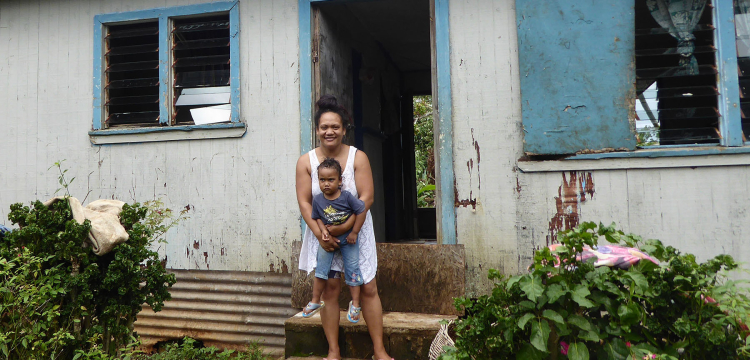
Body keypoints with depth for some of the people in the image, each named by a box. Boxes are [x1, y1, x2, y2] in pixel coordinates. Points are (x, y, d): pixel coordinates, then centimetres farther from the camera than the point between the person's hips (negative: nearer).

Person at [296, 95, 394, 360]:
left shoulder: (358, 157, -5)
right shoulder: (306, 161, -2)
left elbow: (366, 197, -11)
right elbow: (304, 202, -5)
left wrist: (345, 227, -21)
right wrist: (320, 234, -16)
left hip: (356, 230, 0)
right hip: (322, 233, 1)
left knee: (368, 288, 2)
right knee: (330, 288, 3)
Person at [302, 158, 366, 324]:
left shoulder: (346, 196, -22)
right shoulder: (318, 200, -12)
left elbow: (361, 211, -17)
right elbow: (317, 218, 1)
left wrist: (354, 233, -14)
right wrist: (323, 231, -17)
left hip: (348, 239, -2)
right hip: (328, 239, 3)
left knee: (352, 271, 4)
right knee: (321, 270, 8)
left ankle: (355, 304, 20)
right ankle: (315, 301, 27)